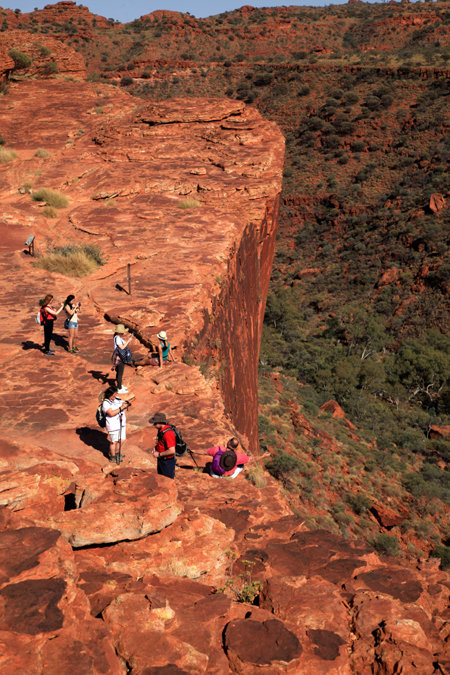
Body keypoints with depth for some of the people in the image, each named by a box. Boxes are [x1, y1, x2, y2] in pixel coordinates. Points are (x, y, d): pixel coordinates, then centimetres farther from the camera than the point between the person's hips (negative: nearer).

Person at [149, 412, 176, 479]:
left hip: (167, 462, -9)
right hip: (161, 461, 9)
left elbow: (172, 451, -31)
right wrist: (155, 450, 3)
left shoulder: (168, 433, -27)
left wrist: (159, 454, -20)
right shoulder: (161, 430, 3)